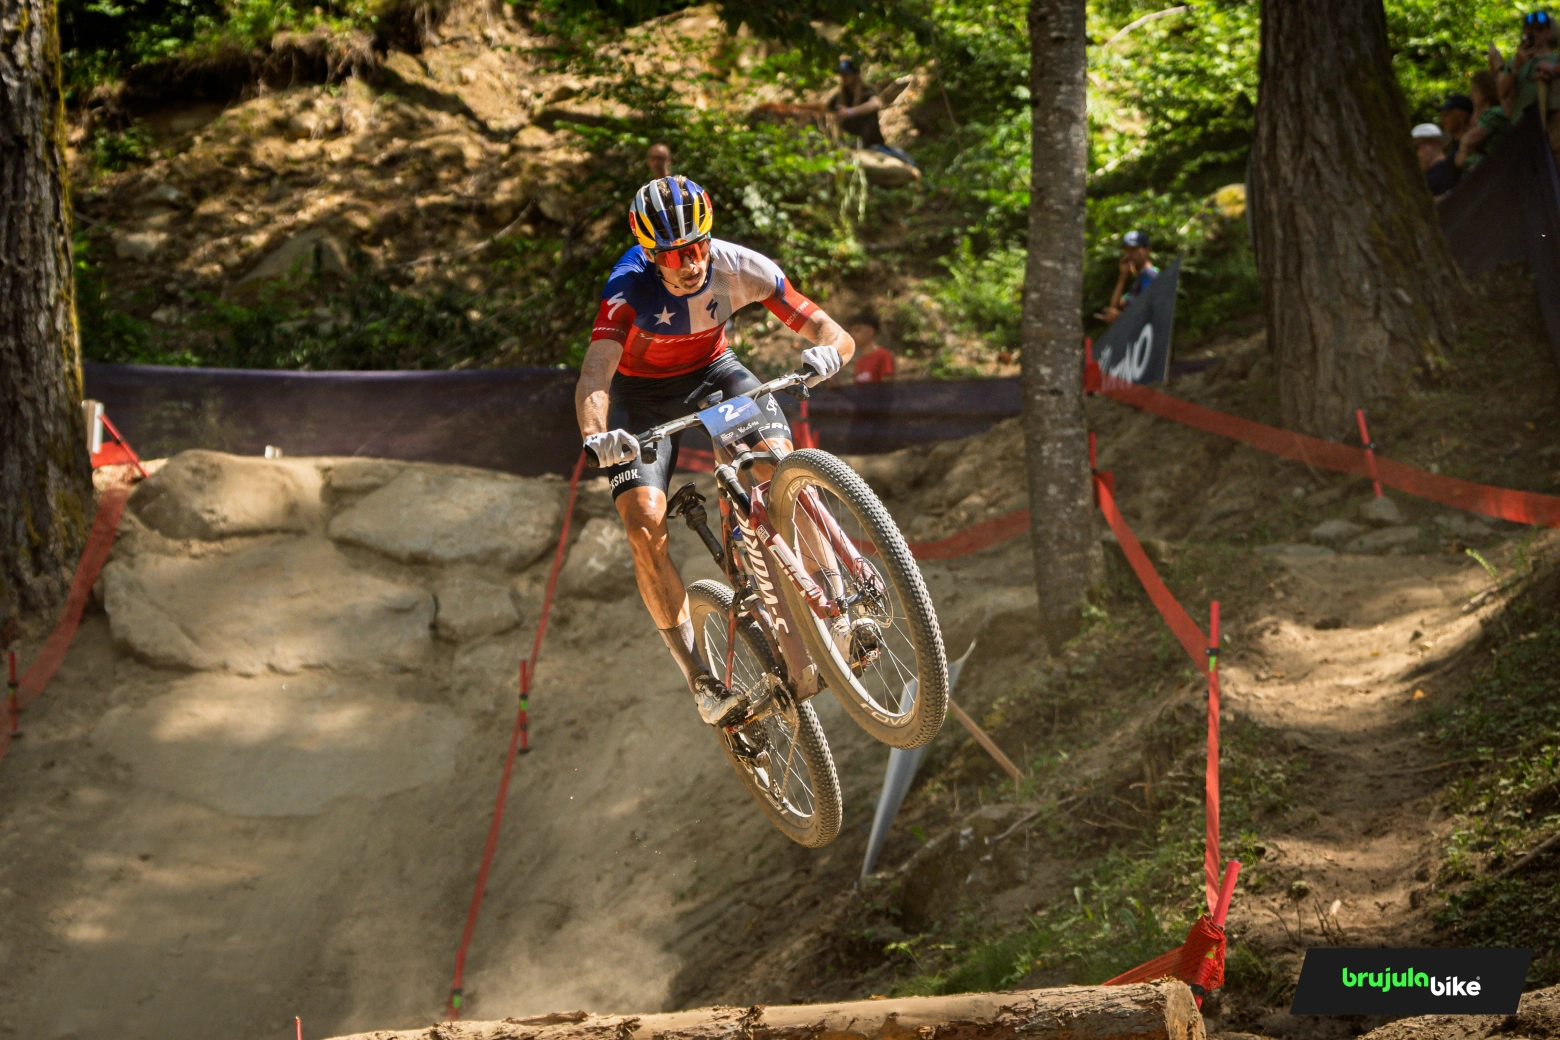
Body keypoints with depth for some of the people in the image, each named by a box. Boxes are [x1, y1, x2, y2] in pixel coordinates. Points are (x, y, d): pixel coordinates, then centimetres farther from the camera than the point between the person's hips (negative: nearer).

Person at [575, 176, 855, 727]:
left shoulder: (740, 268, -27)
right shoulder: (629, 289, -33)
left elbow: (837, 335, -26)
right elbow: (592, 378, -45)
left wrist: (828, 350, -50)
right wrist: (597, 436, -66)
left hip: (713, 372, 2)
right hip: (642, 390, -2)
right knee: (645, 525, -20)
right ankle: (701, 681, -13)